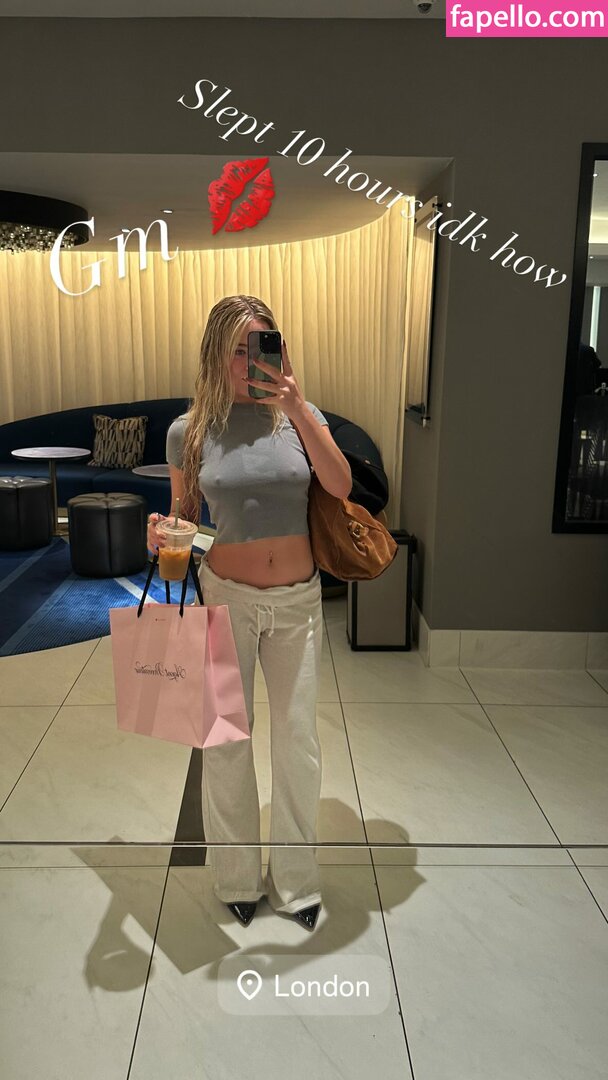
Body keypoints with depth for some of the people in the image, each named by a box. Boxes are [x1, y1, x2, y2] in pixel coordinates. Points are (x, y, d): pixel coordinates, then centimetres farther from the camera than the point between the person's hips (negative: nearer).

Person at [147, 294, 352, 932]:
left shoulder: (300, 416, -3)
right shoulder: (188, 430, -4)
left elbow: (341, 487, -18)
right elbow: (183, 516, 5)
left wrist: (298, 410, -26)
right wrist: (162, 536, -17)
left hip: (298, 599, 1)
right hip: (226, 596, -1)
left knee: (298, 740, 9)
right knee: (226, 738, 10)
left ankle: (296, 881, 31)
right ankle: (237, 877, 33)